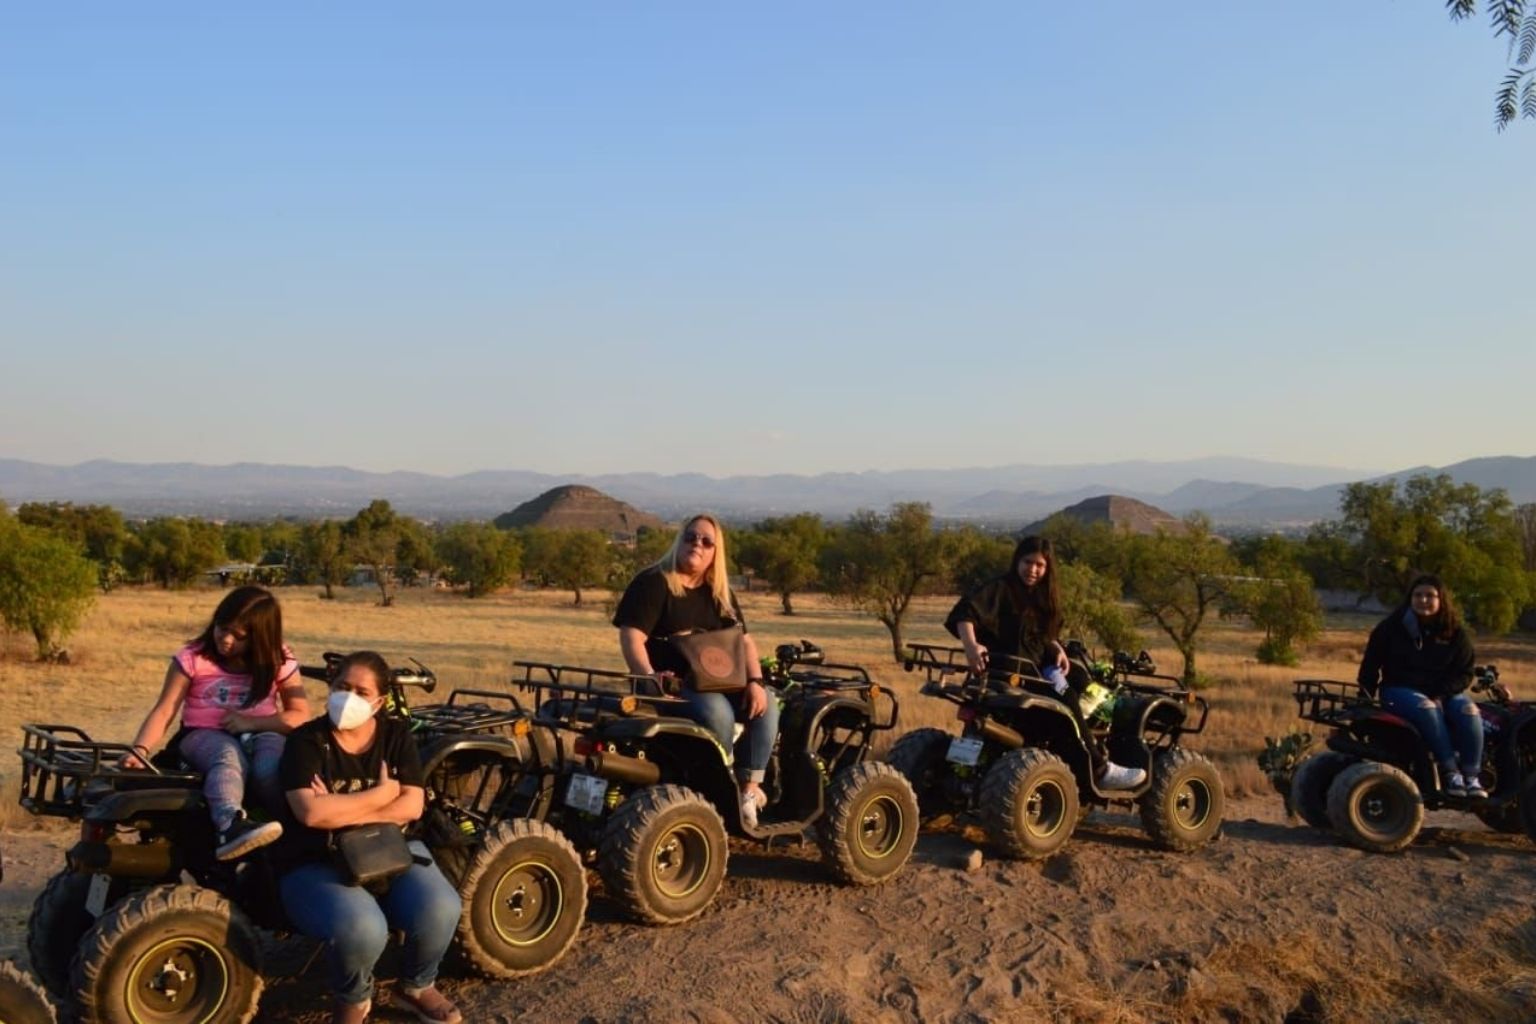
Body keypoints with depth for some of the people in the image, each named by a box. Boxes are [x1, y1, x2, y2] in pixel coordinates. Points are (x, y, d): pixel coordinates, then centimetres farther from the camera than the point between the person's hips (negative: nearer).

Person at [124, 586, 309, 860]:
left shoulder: (279, 662, 0)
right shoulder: (193, 658, -3)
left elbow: (301, 716, -1)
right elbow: (164, 712, -6)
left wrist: (252, 722, -16)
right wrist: (140, 750, -24)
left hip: (260, 734, 2)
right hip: (204, 736, -1)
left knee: (272, 767, -37)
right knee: (230, 756, -39)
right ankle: (230, 827, -64)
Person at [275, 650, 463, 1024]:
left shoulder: (396, 735, 4)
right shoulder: (306, 741, -7)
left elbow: (411, 806, -8)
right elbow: (311, 813, -22)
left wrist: (340, 812, -17)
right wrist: (381, 793, -13)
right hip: (317, 863, -3)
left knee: (440, 910, -25)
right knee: (361, 929, -34)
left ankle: (417, 986, 10)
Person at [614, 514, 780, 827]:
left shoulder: (719, 592, 13)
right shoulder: (652, 583, -6)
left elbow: (744, 640, 10)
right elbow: (631, 637, -15)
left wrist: (755, 682, -9)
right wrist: (649, 678, -32)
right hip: (671, 682, -6)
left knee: (766, 703, -17)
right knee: (717, 712, -34)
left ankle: (749, 789, -13)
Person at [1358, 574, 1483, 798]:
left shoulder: (1454, 632, 5)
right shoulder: (1391, 627, 0)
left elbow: (1464, 673, 3)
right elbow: (1370, 665, 2)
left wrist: (1440, 696, -13)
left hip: (1444, 692, 3)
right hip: (1400, 689, -2)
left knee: (1468, 711, -28)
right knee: (1427, 709, -35)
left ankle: (1472, 776, -24)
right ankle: (1450, 772, -33)